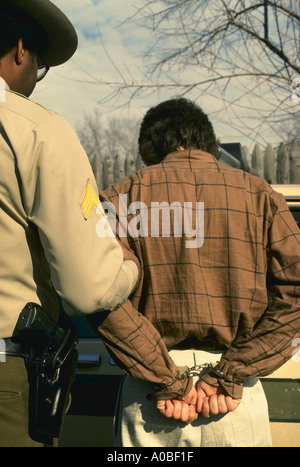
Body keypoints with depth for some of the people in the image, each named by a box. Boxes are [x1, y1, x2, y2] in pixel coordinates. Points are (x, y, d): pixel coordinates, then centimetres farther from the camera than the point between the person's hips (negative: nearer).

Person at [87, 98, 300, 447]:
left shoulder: (126, 194, 3)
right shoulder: (258, 194, 6)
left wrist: (166, 378, -10)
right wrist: (230, 373, -7)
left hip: (148, 400, 0)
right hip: (238, 403, 1)